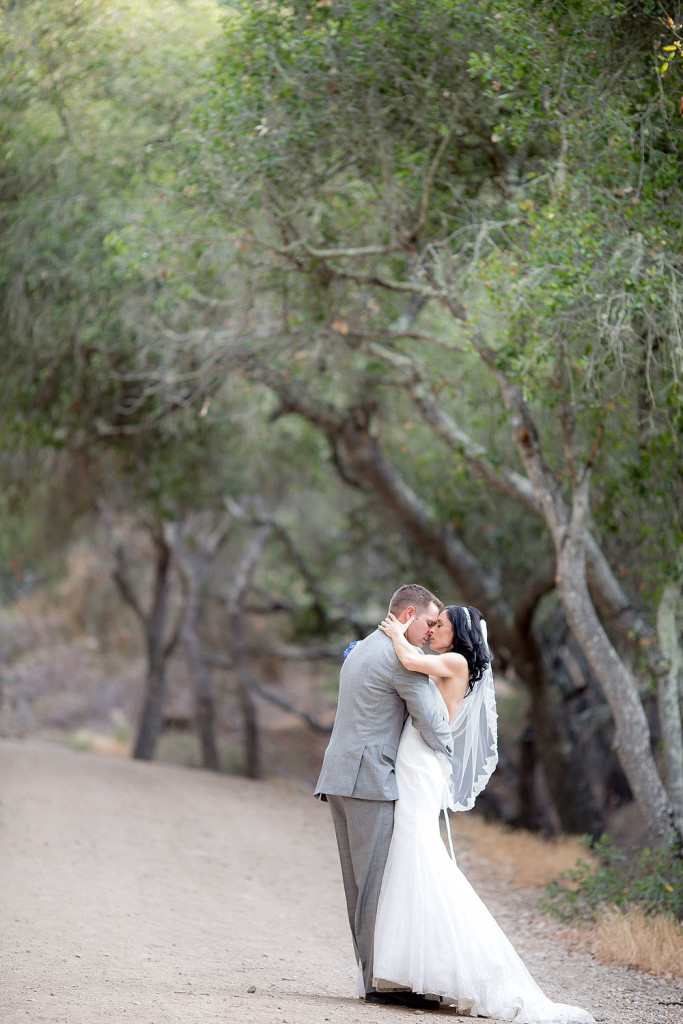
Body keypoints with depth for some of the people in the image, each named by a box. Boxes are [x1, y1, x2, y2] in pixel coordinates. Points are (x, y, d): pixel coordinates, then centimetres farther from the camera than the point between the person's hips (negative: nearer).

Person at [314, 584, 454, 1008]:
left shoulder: (359, 651, 21)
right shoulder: (402, 659, -9)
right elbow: (432, 723, -10)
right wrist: (447, 751, 11)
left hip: (341, 778, 9)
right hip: (370, 781, -9)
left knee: (361, 881, 8)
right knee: (377, 879, -7)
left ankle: (372, 974, 9)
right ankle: (380, 980, -7)